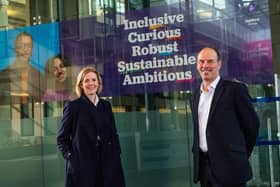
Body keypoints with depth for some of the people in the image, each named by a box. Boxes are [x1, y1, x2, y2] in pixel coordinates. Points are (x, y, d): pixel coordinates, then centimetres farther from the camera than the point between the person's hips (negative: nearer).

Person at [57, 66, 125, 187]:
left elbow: (113, 134, 15)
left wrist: (116, 157, 4)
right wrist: (70, 157, -10)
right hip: (82, 165, -4)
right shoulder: (73, 106, 0)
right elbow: (62, 139, 2)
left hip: (107, 164, 4)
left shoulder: (106, 105, 12)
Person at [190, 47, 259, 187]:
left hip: (228, 167, -6)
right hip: (202, 165, 6)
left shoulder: (235, 89, -6)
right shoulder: (196, 95, 13)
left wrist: (239, 157, 5)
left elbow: (252, 124, -2)